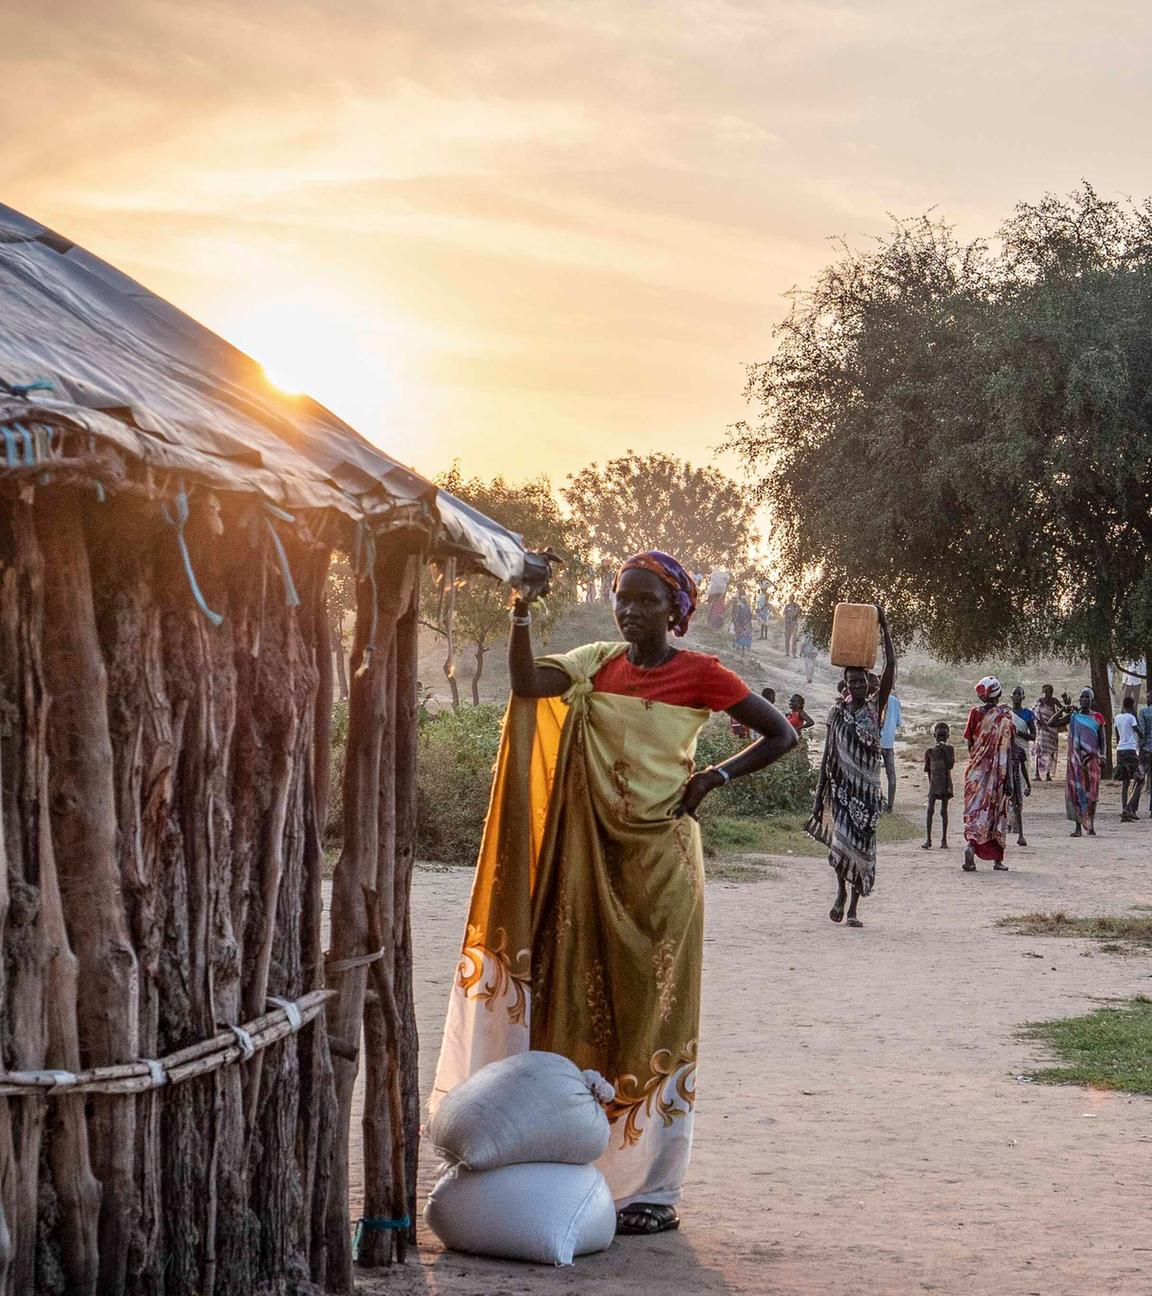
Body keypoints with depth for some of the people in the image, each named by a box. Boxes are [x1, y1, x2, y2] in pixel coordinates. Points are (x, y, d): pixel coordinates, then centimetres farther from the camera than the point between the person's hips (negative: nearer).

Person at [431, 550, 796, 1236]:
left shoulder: (700, 674, -4)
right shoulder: (597, 663, 6)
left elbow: (782, 734, -1)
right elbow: (526, 684, -11)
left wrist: (715, 776, -9)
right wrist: (523, 610, -21)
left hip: (662, 859, -4)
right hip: (594, 858, 4)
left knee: (653, 1017, -1)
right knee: (586, 1012, 7)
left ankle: (654, 1192, 4)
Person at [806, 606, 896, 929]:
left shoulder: (876, 707, 2)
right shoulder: (837, 712, 6)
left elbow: (891, 668, -8)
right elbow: (828, 754, 9)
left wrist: (884, 629, -11)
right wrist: (820, 794, 6)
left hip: (868, 785, 0)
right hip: (841, 785, 0)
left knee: (862, 843, 0)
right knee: (841, 838, -12)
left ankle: (853, 907, 8)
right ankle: (841, 892, 13)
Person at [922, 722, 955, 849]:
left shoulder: (949, 749, 2)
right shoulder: (930, 751, 6)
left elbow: (950, 765, -11)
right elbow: (927, 769, 11)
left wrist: (945, 751, -16)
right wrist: (930, 782, 10)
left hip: (945, 784, -1)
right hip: (934, 784, 1)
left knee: (944, 811, 3)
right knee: (930, 810, -7)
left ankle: (944, 840, 8)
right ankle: (928, 839, -5)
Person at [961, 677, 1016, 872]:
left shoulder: (975, 713, -1)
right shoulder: (1005, 715, -7)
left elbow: (969, 743, 4)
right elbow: (1007, 750, -8)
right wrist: (1008, 778, -6)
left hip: (976, 770, 1)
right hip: (997, 771, -1)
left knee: (975, 808, 3)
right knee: (997, 812, 9)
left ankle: (971, 843, -24)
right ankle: (998, 859, 12)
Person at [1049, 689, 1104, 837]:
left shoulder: (1097, 718, 7)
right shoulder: (1073, 716, 7)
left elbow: (1102, 739, 6)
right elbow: (1052, 724, 0)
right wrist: (1064, 708, -6)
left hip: (1092, 758, 0)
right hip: (1076, 757, 0)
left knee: (1092, 791, -3)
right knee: (1076, 789, -3)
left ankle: (1091, 825, 6)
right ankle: (1078, 826, 0)